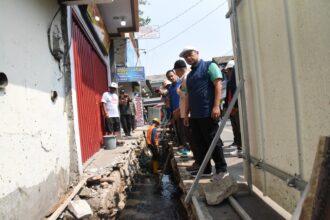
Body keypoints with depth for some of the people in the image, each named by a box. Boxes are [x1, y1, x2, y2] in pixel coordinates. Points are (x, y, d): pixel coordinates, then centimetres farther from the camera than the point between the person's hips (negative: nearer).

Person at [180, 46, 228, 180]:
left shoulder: (209, 66, 1)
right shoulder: (189, 75, 21)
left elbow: (218, 85, -10)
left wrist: (216, 106, -19)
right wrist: (186, 114, 18)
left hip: (208, 113, -8)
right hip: (195, 115, 8)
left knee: (213, 141, -3)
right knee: (200, 143, 11)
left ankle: (221, 169, 8)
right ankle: (205, 169, 21)